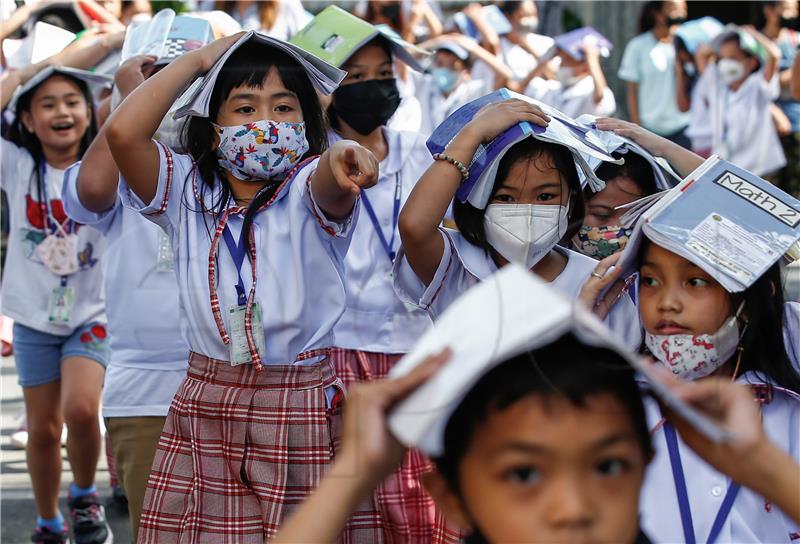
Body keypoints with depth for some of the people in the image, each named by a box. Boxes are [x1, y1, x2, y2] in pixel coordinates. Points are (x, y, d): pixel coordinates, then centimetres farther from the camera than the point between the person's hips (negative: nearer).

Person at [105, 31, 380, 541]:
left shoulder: (307, 190, -4)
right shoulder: (187, 191, 3)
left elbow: (327, 181, -29)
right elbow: (123, 132, -13)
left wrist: (343, 157, -54)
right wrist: (198, 59, -3)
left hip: (303, 410, -2)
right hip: (205, 408, 2)